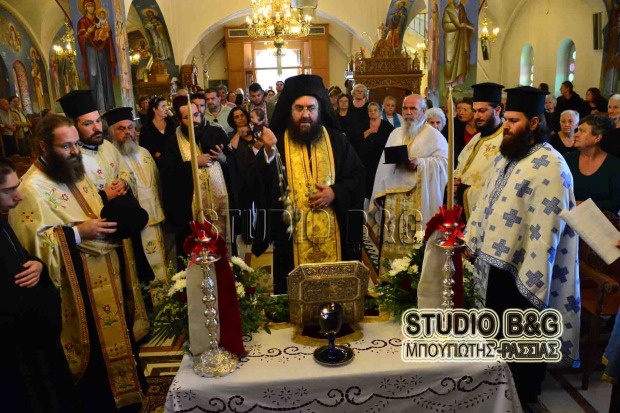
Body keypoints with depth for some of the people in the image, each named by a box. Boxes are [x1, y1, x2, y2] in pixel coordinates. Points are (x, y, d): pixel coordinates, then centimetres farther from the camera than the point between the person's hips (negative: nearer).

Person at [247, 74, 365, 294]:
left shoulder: (336, 140, 5)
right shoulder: (276, 143, -1)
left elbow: (357, 176, 6)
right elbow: (257, 186, -12)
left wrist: (335, 192, -11)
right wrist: (267, 153, -27)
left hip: (333, 237, 2)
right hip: (292, 238, -1)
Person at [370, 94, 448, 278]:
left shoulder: (434, 135, 3)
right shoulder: (395, 134, 17)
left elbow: (443, 162, -8)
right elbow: (383, 164, 13)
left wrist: (419, 163, -22)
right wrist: (380, 193, 6)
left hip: (418, 199, -5)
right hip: (392, 196, 5)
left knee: (415, 243, -5)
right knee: (391, 242, 8)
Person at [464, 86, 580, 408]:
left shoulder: (549, 165, -19)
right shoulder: (508, 155, 8)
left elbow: (545, 228, -22)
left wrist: (532, 280, -22)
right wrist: (472, 240, 13)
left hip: (520, 269, -8)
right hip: (495, 260, 8)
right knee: (498, 330, 22)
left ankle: (523, 396, 33)